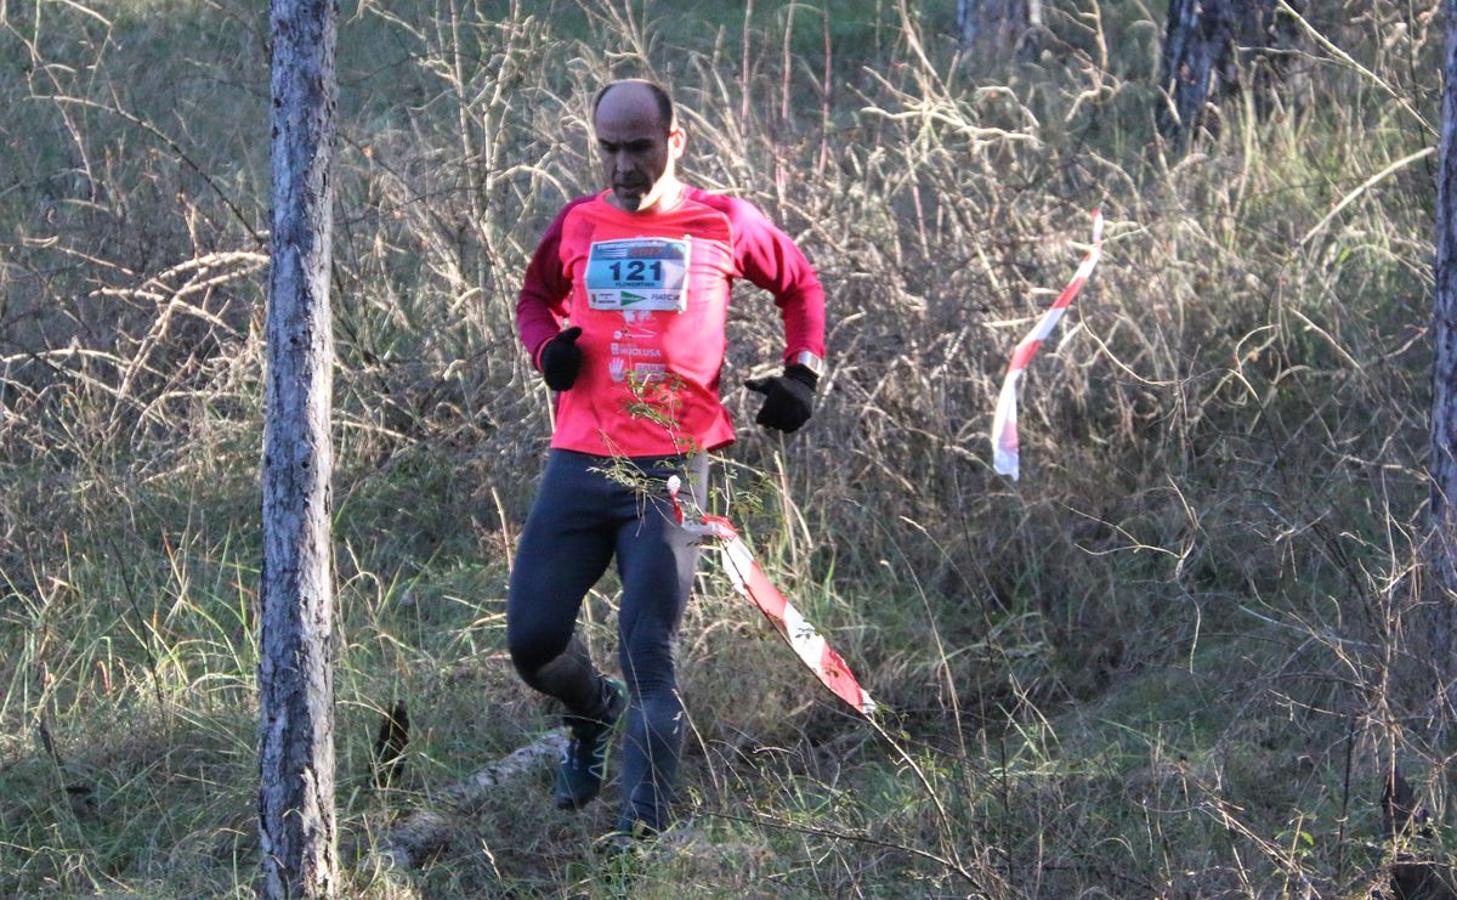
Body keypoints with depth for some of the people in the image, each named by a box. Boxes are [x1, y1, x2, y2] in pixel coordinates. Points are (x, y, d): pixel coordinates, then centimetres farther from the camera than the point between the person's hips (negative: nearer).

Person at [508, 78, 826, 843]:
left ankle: (644, 830, -6)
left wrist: (802, 371, 6)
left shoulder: (725, 225, 2)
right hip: (579, 462, 3)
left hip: (672, 468, -3)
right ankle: (594, 712, 34)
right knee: (531, 636, 0)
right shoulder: (577, 226, 9)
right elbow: (535, 296, 27)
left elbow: (799, 285, 19)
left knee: (648, 654, -9)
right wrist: (547, 348, 6)